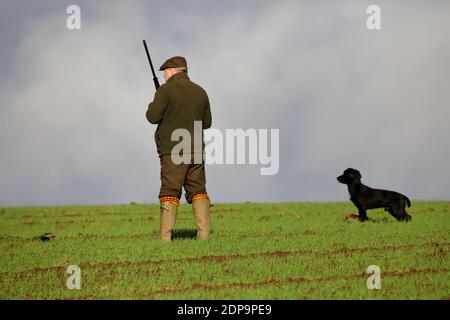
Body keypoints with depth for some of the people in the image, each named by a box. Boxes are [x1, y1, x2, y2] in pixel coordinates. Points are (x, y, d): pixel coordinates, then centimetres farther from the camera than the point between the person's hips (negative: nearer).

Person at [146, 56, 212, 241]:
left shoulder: (166, 90, -7)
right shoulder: (200, 92, 11)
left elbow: (153, 117, -9)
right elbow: (207, 122, 17)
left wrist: (153, 106, 12)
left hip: (173, 150, -5)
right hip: (196, 150, 5)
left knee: (170, 192, -3)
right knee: (198, 190, 9)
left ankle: (165, 236, -8)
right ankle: (204, 233, -1)